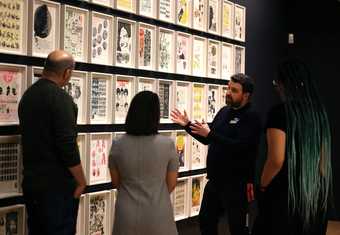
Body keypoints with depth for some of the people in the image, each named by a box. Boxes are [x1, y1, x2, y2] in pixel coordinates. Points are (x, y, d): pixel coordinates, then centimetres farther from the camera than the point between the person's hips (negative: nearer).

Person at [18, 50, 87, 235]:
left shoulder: (27, 95, 9)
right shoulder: (60, 98, -17)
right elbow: (68, 145, -21)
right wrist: (81, 181, -11)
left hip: (31, 181, 8)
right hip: (58, 184, -8)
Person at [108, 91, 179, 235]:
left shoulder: (117, 145, -10)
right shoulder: (167, 144, -14)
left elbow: (116, 183, 3)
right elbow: (171, 184, -2)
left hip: (127, 214, 1)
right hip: (158, 214, -1)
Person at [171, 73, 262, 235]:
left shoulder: (251, 117, -14)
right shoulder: (224, 111, 9)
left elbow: (240, 146, -27)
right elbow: (207, 140, 18)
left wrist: (210, 133, -27)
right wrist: (187, 125, 8)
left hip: (235, 184, -8)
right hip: (215, 180, 8)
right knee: (205, 221, 18)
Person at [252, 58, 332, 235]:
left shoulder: (280, 112, -16)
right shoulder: (318, 110, 4)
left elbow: (276, 160, -20)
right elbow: (323, 159, 12)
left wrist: (263, 186, -4)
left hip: (284, 193, -6)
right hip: (315, 193, 6)